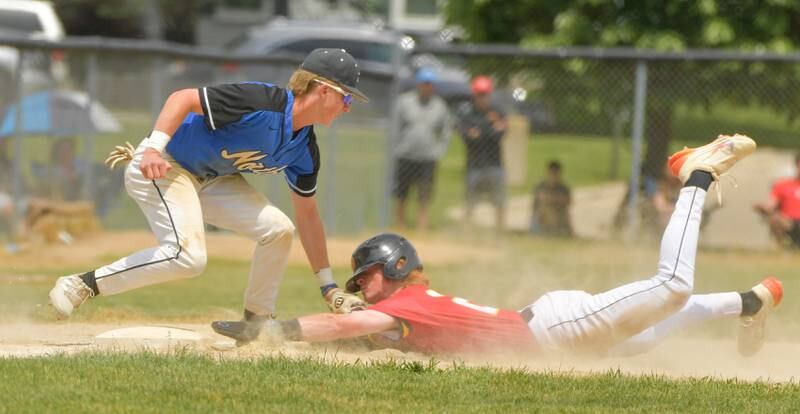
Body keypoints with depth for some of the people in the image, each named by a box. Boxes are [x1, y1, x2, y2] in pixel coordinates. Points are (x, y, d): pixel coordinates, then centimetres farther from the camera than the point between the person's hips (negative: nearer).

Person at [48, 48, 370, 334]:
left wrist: (328, 288, 12)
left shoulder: (304, 149, 1)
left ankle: (256, 324, 13)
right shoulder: (261, 102, -26)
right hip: (163, 167, -9)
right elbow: (183, 98, -28)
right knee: (188, 256, -26)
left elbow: (307, 214, 11)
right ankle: (79, 286, -19)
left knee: (277, 229, -1)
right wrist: (153, 149, -42)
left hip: (209, 178, 9)